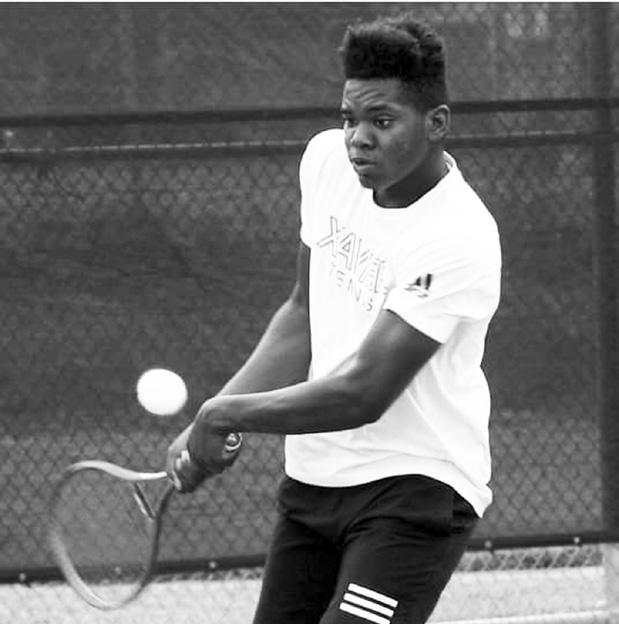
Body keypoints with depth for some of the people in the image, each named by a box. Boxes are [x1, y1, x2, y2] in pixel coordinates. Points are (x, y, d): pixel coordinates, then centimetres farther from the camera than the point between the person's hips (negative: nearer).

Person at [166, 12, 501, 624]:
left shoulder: (458, 240, -23)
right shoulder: (327, 159, 1)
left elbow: (363, 395, -25)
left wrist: (225, 414, -15)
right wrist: (207, 427, 1)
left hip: (415, 486, -7)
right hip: (314, 476, 7)